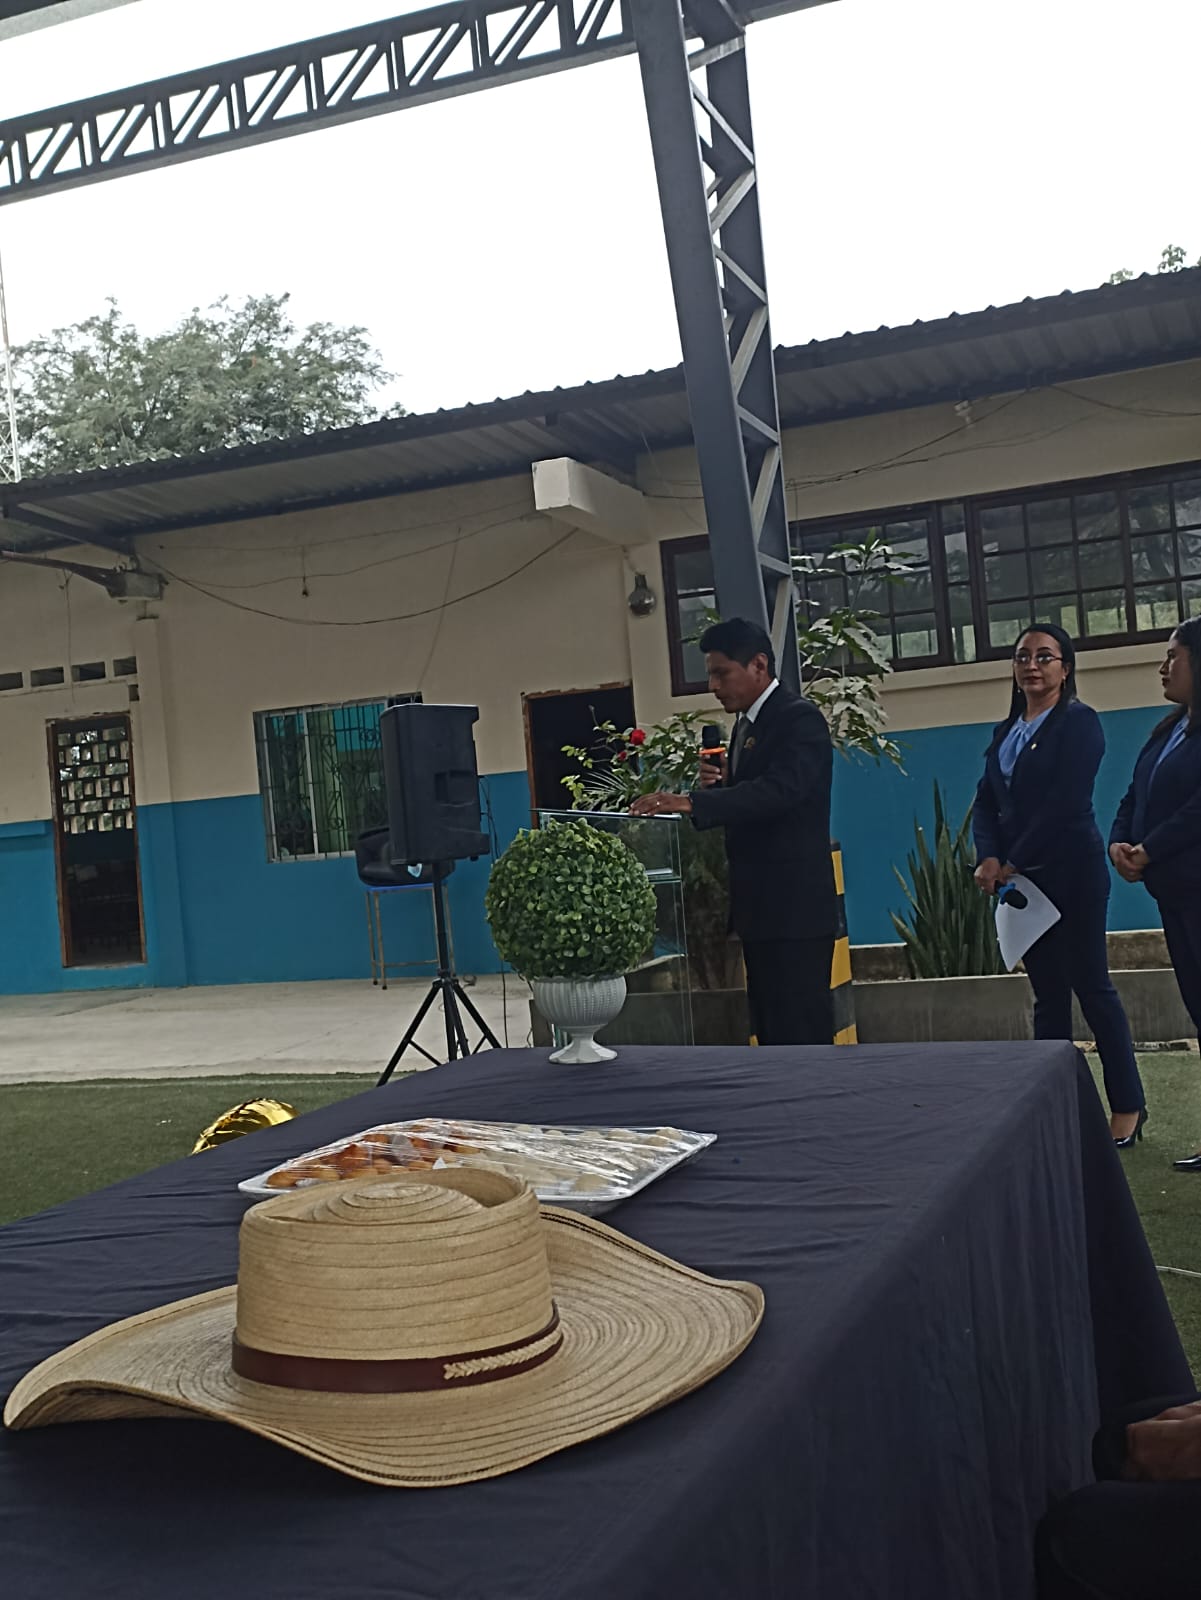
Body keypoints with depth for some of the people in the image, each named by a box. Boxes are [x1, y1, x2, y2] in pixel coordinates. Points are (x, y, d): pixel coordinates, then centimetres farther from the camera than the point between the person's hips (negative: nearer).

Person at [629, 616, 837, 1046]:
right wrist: (721, 784, -2)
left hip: (794, 906, -10)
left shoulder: (799, 718, -12)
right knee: (771, 1029, 13)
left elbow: (779, 789, -28)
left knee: (802, 1028, -7)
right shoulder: (747, 723, 16)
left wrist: (692, 802, -35)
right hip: (760, 906, 10)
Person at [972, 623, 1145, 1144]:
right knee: (1048, 993, 9)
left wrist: (1015, 862, -15)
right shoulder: (1004, 732, 14)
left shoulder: (1079, 722, -6)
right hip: (1020, 879, 6)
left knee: (1091, 987, -3)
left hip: (1071, 875, -6)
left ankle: (1128, 1106, 6)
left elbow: (1065, 802, -15)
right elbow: (986, 803, 8)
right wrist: (989, 858, -10)